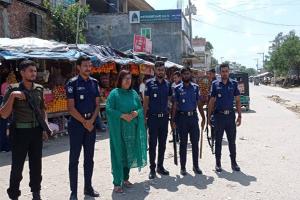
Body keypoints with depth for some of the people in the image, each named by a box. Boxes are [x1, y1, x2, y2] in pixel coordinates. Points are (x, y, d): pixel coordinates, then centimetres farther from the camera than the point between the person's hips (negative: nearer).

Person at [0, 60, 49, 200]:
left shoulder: (39, 89, 3)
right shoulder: (13, 89, -9)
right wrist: (12, 96, -23)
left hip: (36, 131, 4)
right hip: (20, 132, -4)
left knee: (36, 165, 13)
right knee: (17, 166, 2)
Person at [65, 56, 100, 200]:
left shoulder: (94, 83, 8)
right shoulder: (72, 83, -6)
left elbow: (97, 104, 8)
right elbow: (71, 108, -10)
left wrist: (91, 121, -6)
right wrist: (84, 122, -11)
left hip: (91, 124, 5)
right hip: (76, 125, -5)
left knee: (89, 158, 11)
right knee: (74, 159, 0)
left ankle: (88, 188, 23)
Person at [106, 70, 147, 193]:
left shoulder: (134, 93, 10)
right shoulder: (114, 93, -5)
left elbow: (141, 108, 12)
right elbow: (109, 109, -11)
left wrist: (136, 113, -9)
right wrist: (122, 115, -20)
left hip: (132, 129, 5)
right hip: (118, 129, -5)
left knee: (129, 154, 11)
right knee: (119, 154, -3)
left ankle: (125, 178, 27)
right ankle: (117, 183, 4)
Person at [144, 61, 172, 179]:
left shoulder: (167, 84, 8)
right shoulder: (149, 83, -2)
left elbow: (170, 100, 12)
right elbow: (146, 101, -2)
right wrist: (144, 117, -8)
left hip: (164, 117, 4)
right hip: (153, 117, -4)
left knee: (162, 143, 10)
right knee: (153, 143, 1)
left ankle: (160, 166, 22)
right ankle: (152, 168, 9)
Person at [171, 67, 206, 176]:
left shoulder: (195, 87, 7)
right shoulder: (178, 88, 0)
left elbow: (199, 104, 9)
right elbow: (175, 105, 0)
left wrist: (203, 117, 4)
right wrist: (173, 120, -5)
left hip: (193, 117, 2)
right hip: (182, 117, -2)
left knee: (195, 142, 5)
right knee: (183, 143, 5)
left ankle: (196, 166, 16)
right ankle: (183, 167, 14)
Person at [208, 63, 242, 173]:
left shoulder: (233, 84, 4)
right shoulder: (215, 84, 1)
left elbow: (237, 101, 6)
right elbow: (211, 101, 4)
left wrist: (239, 115, 0)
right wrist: (209, 116, 1)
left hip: (230, 115, 1)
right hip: (219, 115, -1)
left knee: (232, 140, 7)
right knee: (218, 140, 7)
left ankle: (233, 162, 17)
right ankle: (218, 163, 16)